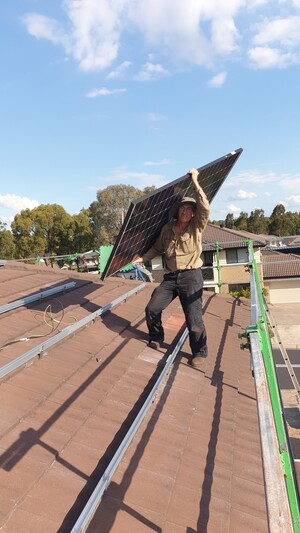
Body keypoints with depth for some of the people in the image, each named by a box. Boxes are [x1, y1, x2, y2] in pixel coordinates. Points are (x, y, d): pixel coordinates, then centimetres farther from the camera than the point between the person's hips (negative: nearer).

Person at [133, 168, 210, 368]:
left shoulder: (197, 227, -1)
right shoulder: (167, 228, 10)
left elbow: (205, 208, -19)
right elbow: (158, 248, 19)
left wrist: (195, 183, -18)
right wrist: (142, 258, 8)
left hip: (191, 276, -4)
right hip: (171, 277, 5)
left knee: (194, 318, -7)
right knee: (152, 309, 3)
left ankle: (200, 352, 16)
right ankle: (156, 338, 31)